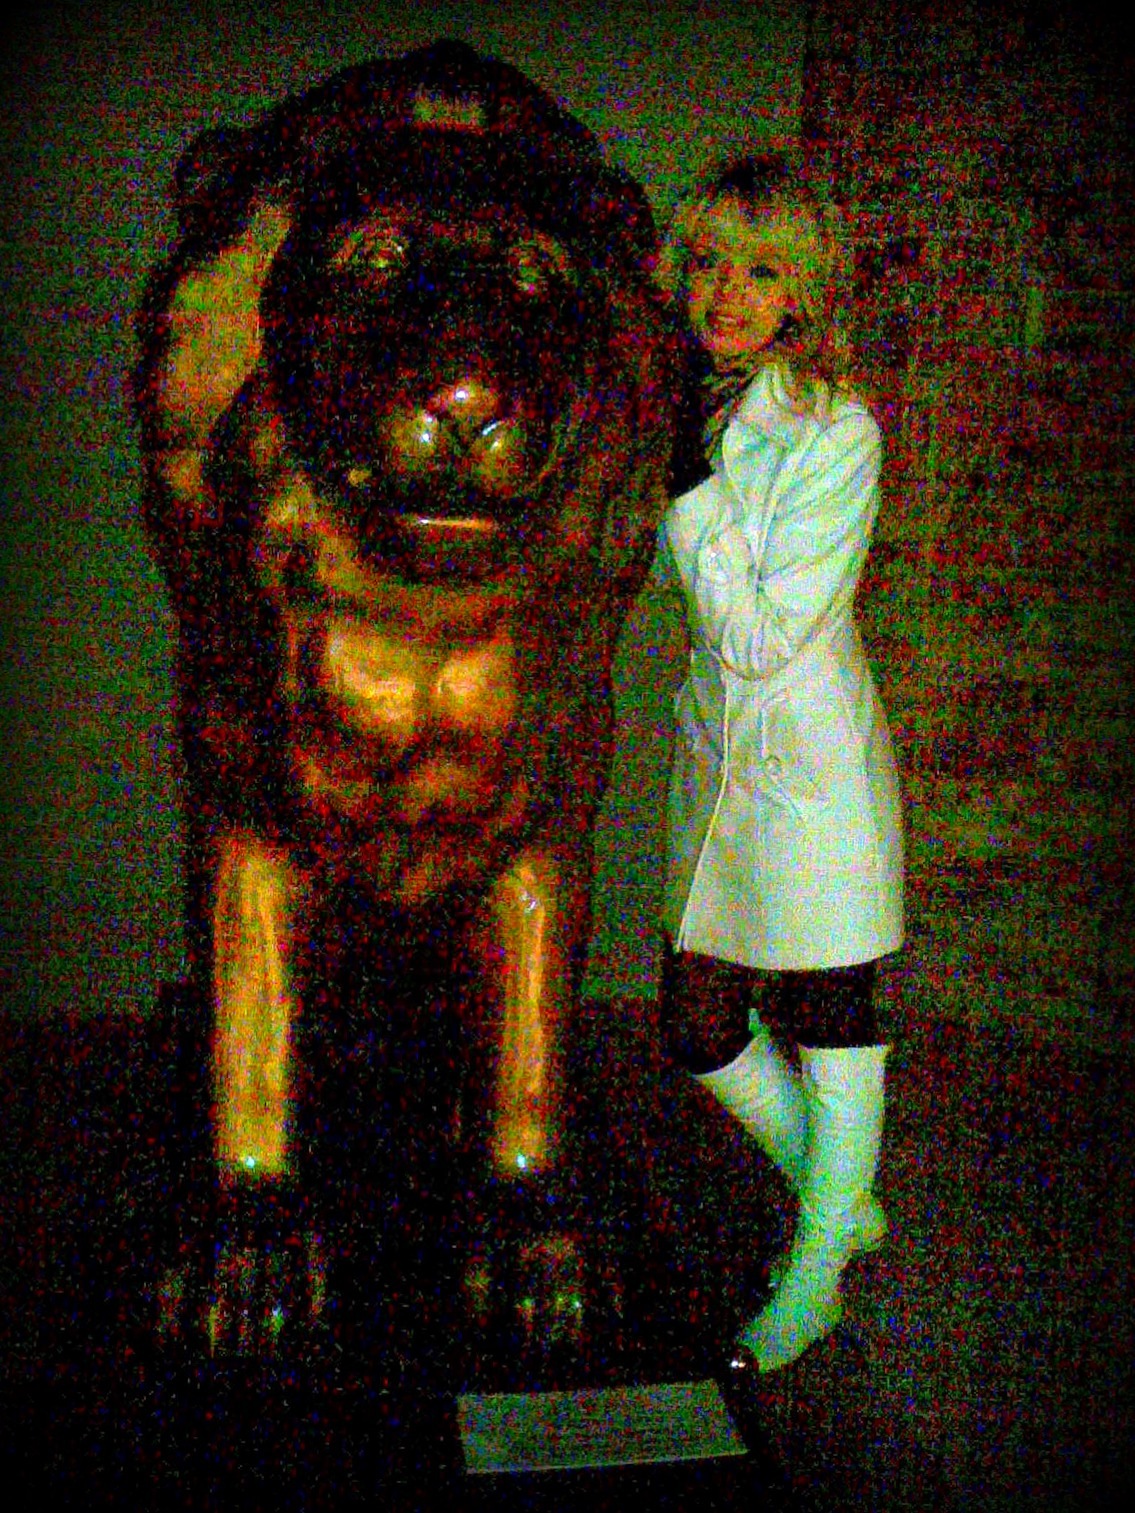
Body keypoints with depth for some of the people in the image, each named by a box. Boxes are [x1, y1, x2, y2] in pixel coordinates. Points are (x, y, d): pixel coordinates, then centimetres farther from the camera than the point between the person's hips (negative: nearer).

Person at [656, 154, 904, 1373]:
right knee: (698, 1031, 12)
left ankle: (816, 1273, 33)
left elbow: (759, 634, -21)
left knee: (828, 1028, 10)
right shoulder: (695, 413, 5)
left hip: (811, 769, -7)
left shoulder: (836, 433, -16)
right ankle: (844, 1203, 37)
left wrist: (684, 478, -18)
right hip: (717, 758, 7)